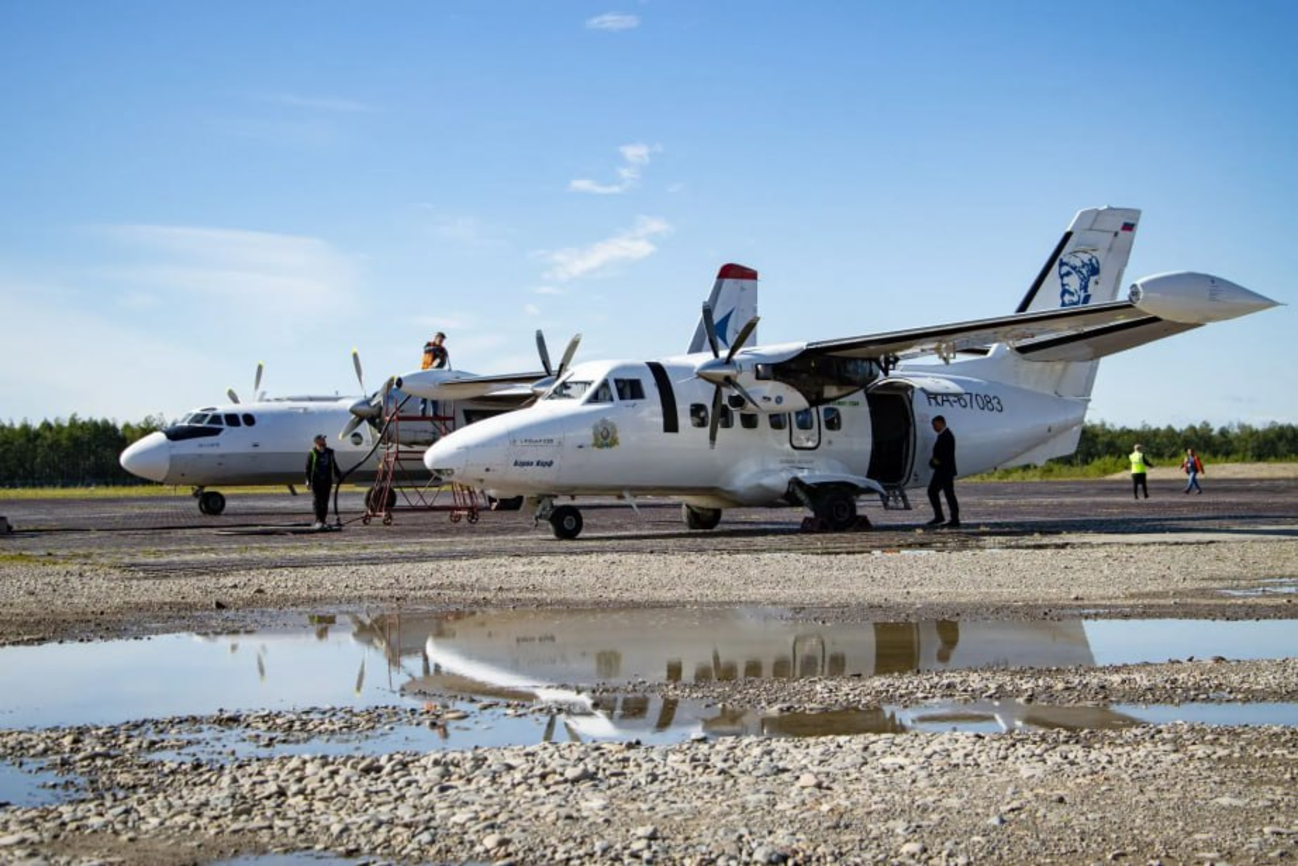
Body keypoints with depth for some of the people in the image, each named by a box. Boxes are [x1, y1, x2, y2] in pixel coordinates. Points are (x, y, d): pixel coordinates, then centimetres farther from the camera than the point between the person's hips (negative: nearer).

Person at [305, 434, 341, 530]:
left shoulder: (329, 452, 11)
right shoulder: (312, 453, -4)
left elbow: (334, 467, 21)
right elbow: (308, 468, -5)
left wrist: (339, 477, 21)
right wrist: (308, 481, -11)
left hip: (327, 481, 5)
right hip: (316, 481, -5)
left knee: (325, 502, 6)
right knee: (317, 501, -9)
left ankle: (322, 521, 13)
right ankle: (318, 521, -13)